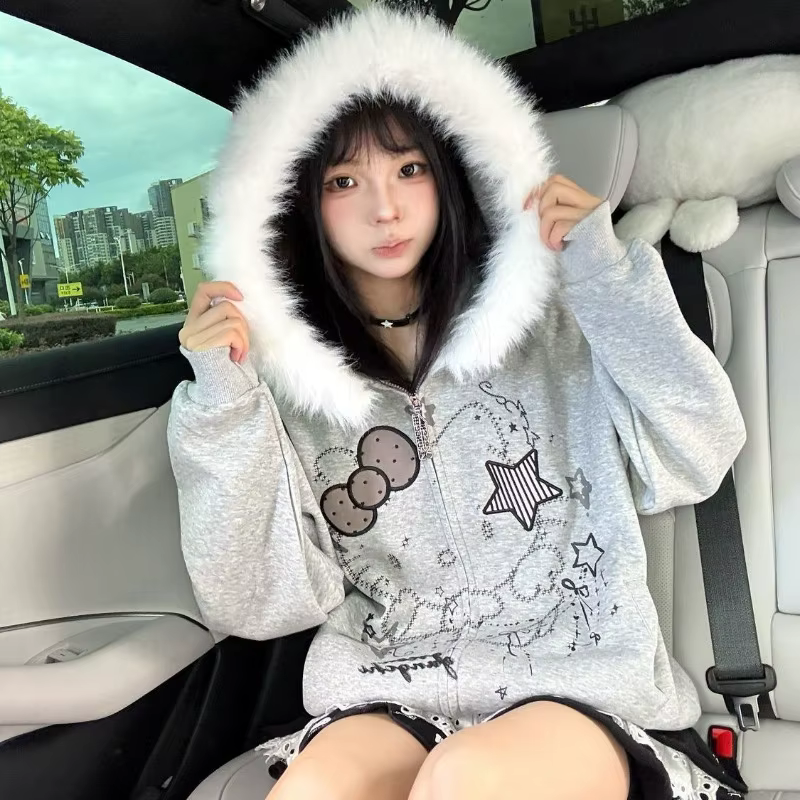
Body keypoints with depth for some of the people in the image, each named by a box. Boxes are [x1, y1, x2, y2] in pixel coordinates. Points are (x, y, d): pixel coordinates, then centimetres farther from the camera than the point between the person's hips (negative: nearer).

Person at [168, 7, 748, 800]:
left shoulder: (545, 320, -1)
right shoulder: (286, 377, -1)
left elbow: (699, 456, -7)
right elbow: (261, 605, -5)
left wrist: (605, 272, -13)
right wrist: (224, 405, -16)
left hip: (581, 686, 0)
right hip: (390, 700, 1)